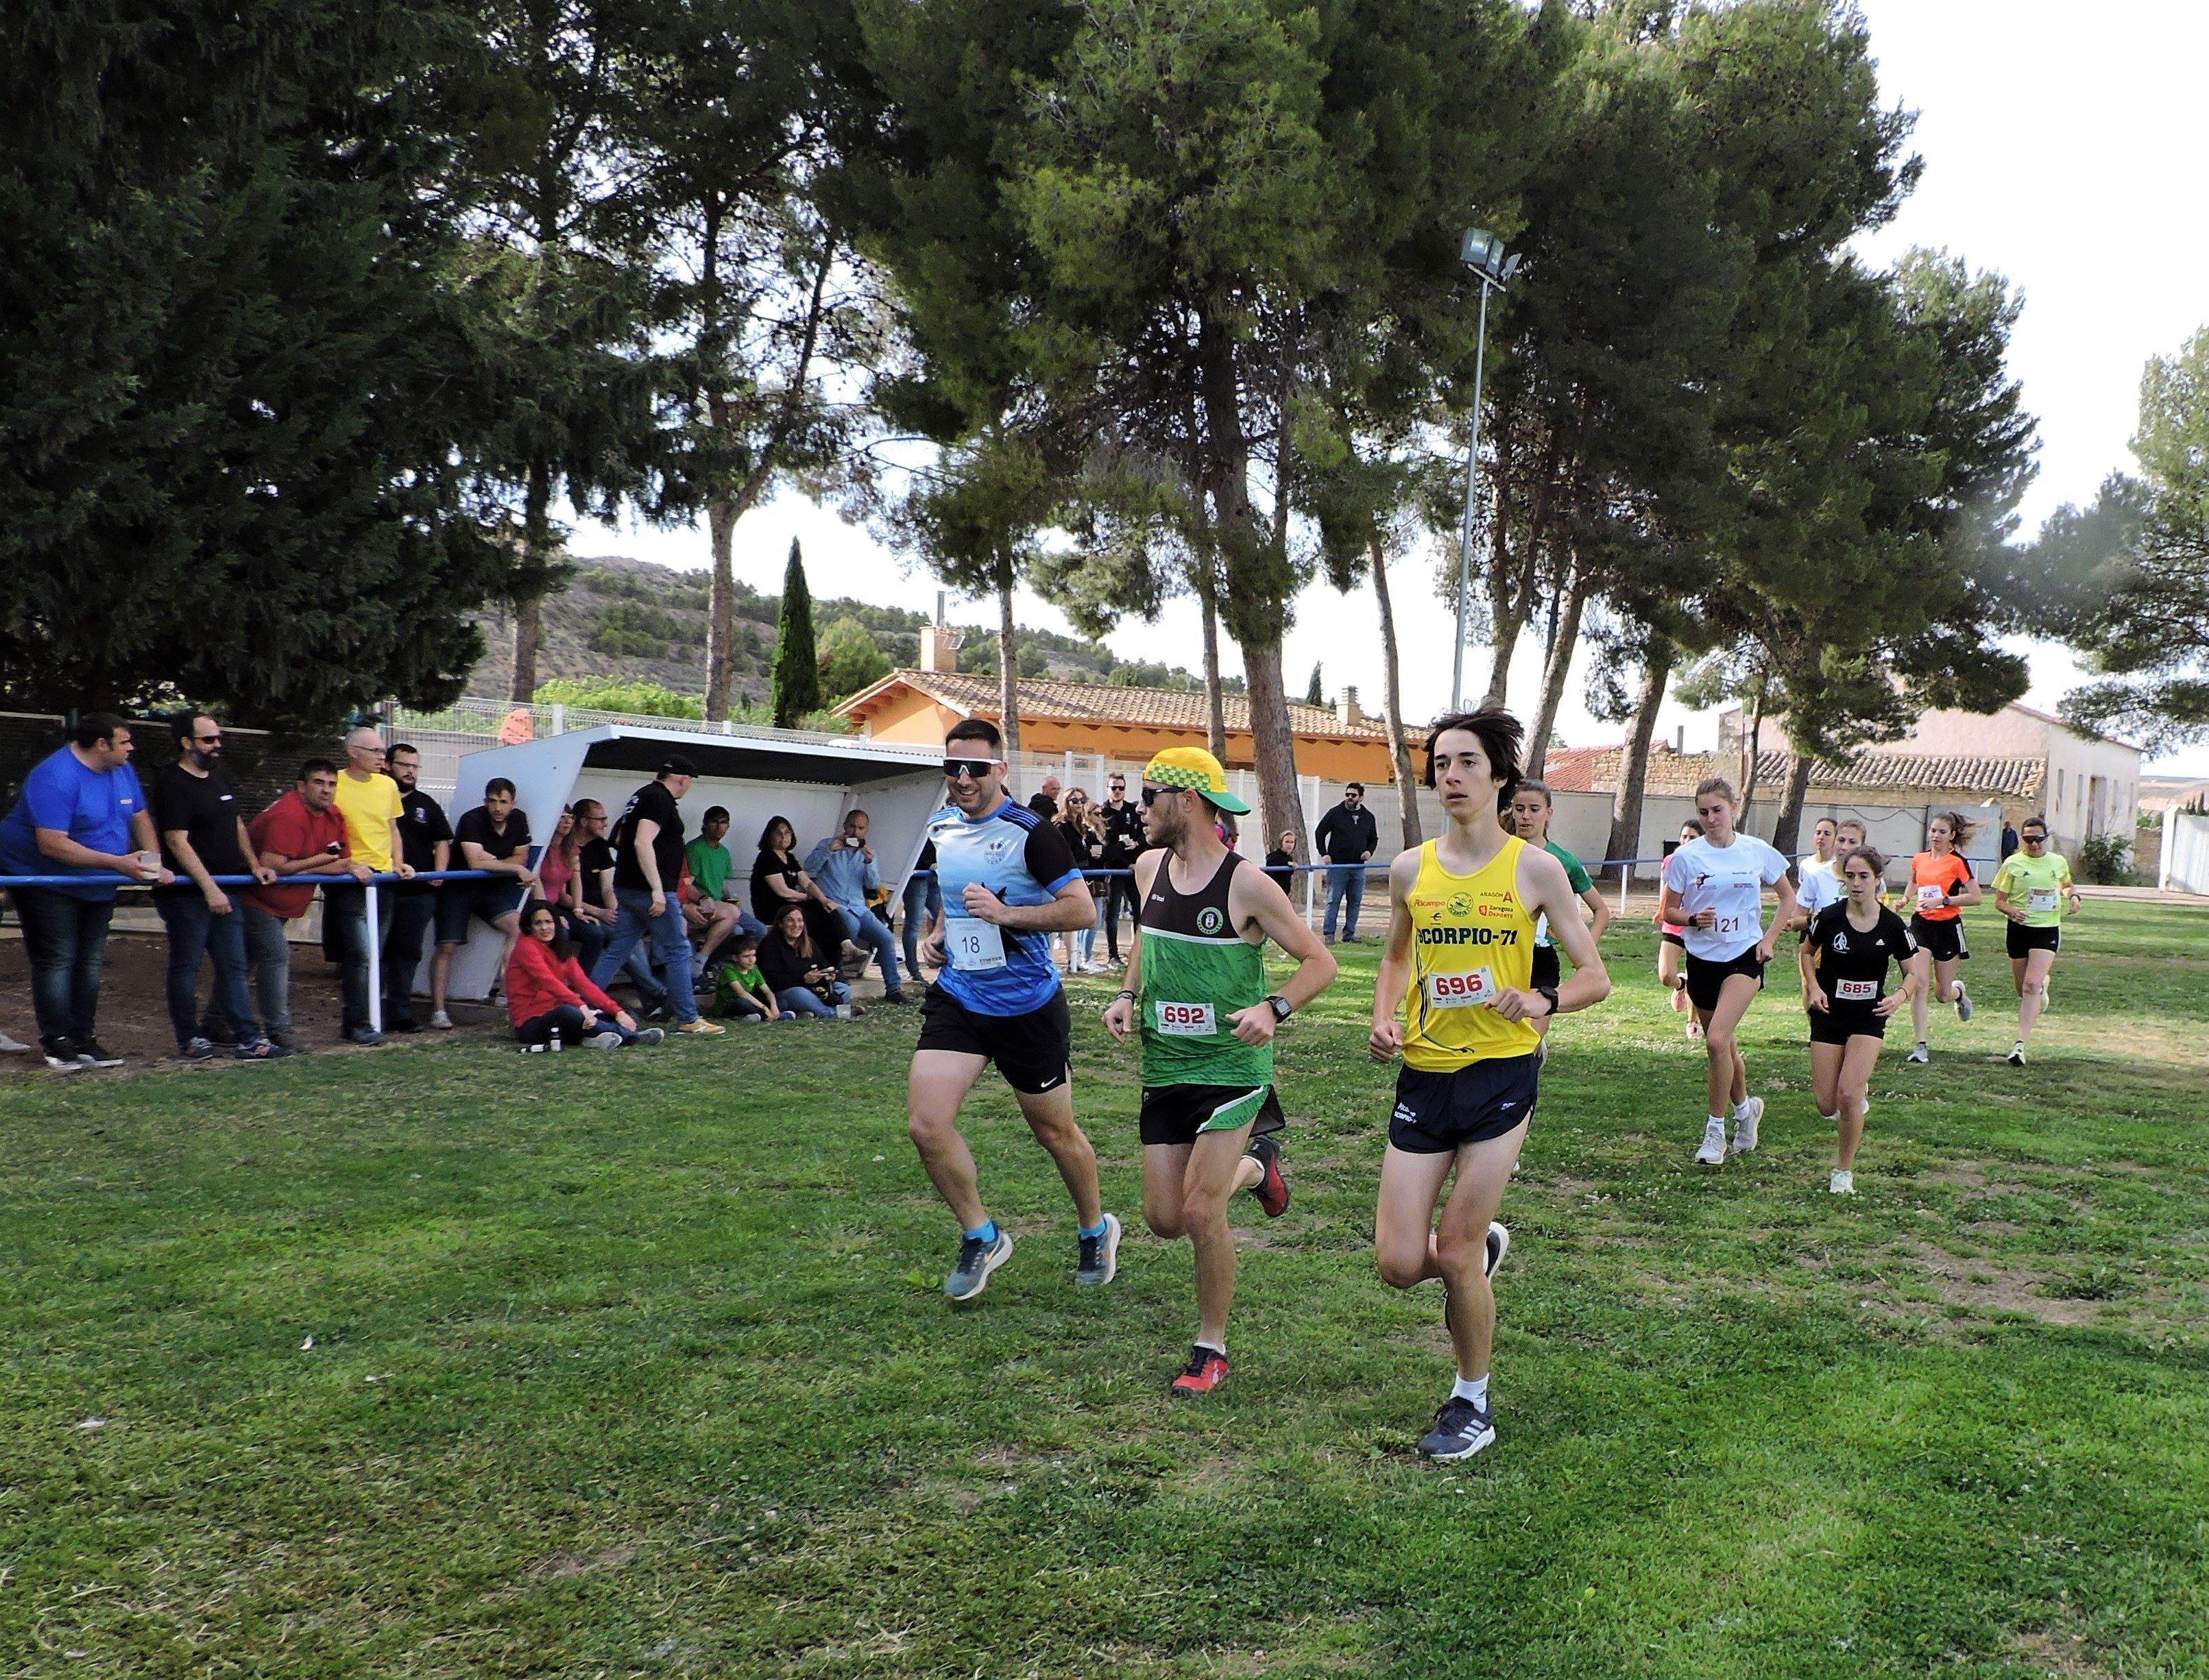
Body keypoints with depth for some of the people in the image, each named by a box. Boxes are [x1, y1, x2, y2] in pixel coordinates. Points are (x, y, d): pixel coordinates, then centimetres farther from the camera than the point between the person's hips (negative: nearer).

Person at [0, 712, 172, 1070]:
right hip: (41, 878, -8)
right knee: (57, 960, -7)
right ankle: (57, 1043, 0)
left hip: (96, 885, 8)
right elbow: (51, 844, -32)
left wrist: (155, 865, -6)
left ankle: (83, 1040, 17)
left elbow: (140, 817, 10)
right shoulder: (55, 776, -25)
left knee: (91, 960, 9)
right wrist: (117, 863, -35)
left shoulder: (122, 770, 1)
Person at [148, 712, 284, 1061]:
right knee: (186, 966, 3)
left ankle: (248, 1038, 7)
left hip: (224, 890, 8)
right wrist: (209, 888, -21)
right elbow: (178, 842, -17)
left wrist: (254, 865, 11)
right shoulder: (170, 784, -11)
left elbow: (237, 825, 23)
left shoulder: (219, 778, 14)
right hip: (187, 892, -8)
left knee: (234, 965, 6)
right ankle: (189, 1039, 12)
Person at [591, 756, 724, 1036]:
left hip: (626, 887, 10)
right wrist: (658, 890, -25)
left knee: (616, 950, 10)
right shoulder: (661, 800, -13)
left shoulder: (641, 795, 18)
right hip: (650, 890, -9)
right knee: (677, 951, -1)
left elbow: (620, 841, 26)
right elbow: (643, 843, -23)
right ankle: (688, 1020, 3)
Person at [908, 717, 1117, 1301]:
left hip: (1028, 1006, -5)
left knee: (1055, 1131, 10)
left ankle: (1096, 1230, 38)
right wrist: (938, 933, 7)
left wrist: (1006, 914, -24)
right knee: (926, 1124, -11)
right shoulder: (941, 827, 7)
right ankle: (981, 1237, 11)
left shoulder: (1031, 833, -13)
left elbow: (1081, 907, -16)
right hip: (958, 997, 5)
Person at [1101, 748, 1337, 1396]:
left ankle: (1212, 1348, 12)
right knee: (1165, 1220, 7)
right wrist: (1127, 996, 7)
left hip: (1232, 1067, -6)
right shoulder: (1150, 869, 4)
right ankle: (1253, 1165, 36)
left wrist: (1274, 1008, -25)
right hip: (1164, 1067, 6)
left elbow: (1320, 962, -9)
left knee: (1201, 1213, -11)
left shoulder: (1246, 885, -15)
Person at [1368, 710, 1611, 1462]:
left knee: (1455, 1254, -2)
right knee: (1398, 1265, 0)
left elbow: (1595, 976, -2)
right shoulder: (1411, 868, 4)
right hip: (1423, 1075, 3)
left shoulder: (1535, 868, -5)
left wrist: (1542, 1000, -22)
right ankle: (1484, 1250, 35)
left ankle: (1472, 1404, 23)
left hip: (1502, 1071, -3)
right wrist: (1383, 1019, 1)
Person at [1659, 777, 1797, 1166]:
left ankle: (1716, 1129, -6)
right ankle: (1745, 1107, 41)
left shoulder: (1758, 852, -2)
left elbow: (1788, 897, 12)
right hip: (1702, 959, 2)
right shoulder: (1686, 857, -4)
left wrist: (1769, 939, 0)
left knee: (1718, 1040, -19)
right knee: (1723, 1046, 13)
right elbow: (1669, 911, 3)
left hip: (1744, 957, -2)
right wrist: (1693, 919, -18)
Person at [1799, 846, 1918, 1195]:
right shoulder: (1829, 918, -8)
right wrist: (1814, 987, -6)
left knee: (1848, 1095, -18)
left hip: (1869, 1017, -1)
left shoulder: (1892, 925, -6)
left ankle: (1844, 1172, 1)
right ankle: (1858, 1093, 38)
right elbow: (1806, 953, 10)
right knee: (1827, 1107, -1)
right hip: (1828, 1015, 1)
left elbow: (1912, 973, 5)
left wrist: (1900, 996, -16)